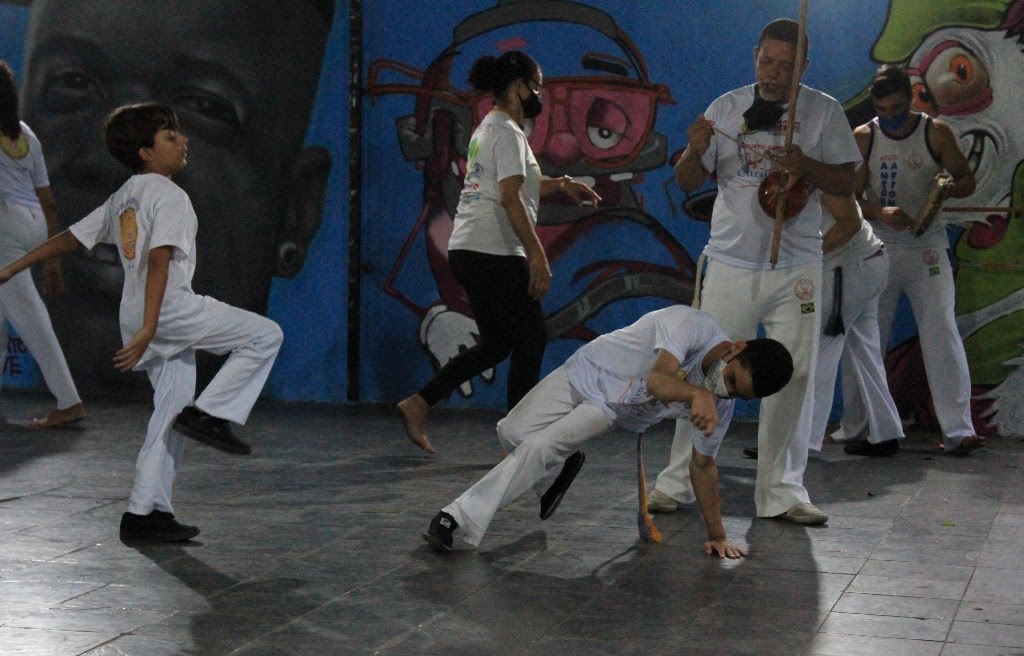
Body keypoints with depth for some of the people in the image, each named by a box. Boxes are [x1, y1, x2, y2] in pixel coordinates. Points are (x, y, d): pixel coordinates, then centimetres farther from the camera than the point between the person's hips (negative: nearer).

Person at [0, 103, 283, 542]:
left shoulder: (122, 198, 20)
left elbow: (69, 238, 21)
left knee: (172, 408, 12)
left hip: (136, 311, 9)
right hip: (169, 307, -9)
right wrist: (148, 330, -26)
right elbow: (159, 260, -19)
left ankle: (145, 513, 11)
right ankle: (210, 414, -10)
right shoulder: (168, 196, -8)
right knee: (264, 336, -6)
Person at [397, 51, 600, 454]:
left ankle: (418, 404, 8)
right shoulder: (507, 132, -11)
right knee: (530, 341, 0)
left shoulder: (487, 130, 19)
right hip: (494, 254, -10)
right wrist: (537, 255, -23)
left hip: (467, 251, 10)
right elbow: (510, 199, -20)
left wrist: (560, 185, 32)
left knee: (496, 344, 15)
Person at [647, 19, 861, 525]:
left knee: (792, 377, 2)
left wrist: (807, 167, -16)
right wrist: (695, 152, -17)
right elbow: (688, 183, 5)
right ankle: (678, 480, 10)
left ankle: (781, 492, 10)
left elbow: (846, 183, 3)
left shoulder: (824, 111, 3)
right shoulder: (727, 108, 4)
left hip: (796, 267, 0)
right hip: (731, 263, 0)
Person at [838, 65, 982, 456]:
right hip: (877, 248, 1)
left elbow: (968, 180, 3)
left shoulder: (936, 133, -3)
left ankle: (958, 431, -13)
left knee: (941, 334, -11)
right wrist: (880, 213, -25)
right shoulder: (862, 138, -2)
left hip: (926, 247, -1)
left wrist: (949, 189, -21)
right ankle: (853, 427, 19)